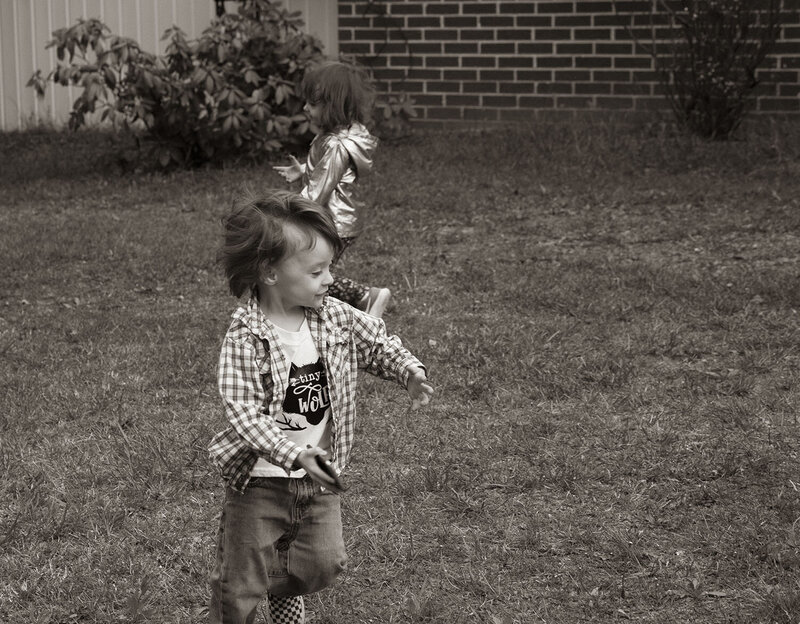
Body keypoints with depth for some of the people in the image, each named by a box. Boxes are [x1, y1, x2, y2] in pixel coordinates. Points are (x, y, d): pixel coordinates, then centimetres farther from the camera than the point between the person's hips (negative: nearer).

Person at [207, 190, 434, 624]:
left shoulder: (333, 316, -5)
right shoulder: (245, 339, -23)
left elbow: (376, 341, 9)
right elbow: (242, 412, -27)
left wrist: (410, 372, -10)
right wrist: (294, 454, -36)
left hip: (318, 475, 5)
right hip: (261, 478, -5)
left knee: (323, 563, 13)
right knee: (243, 580, 5)